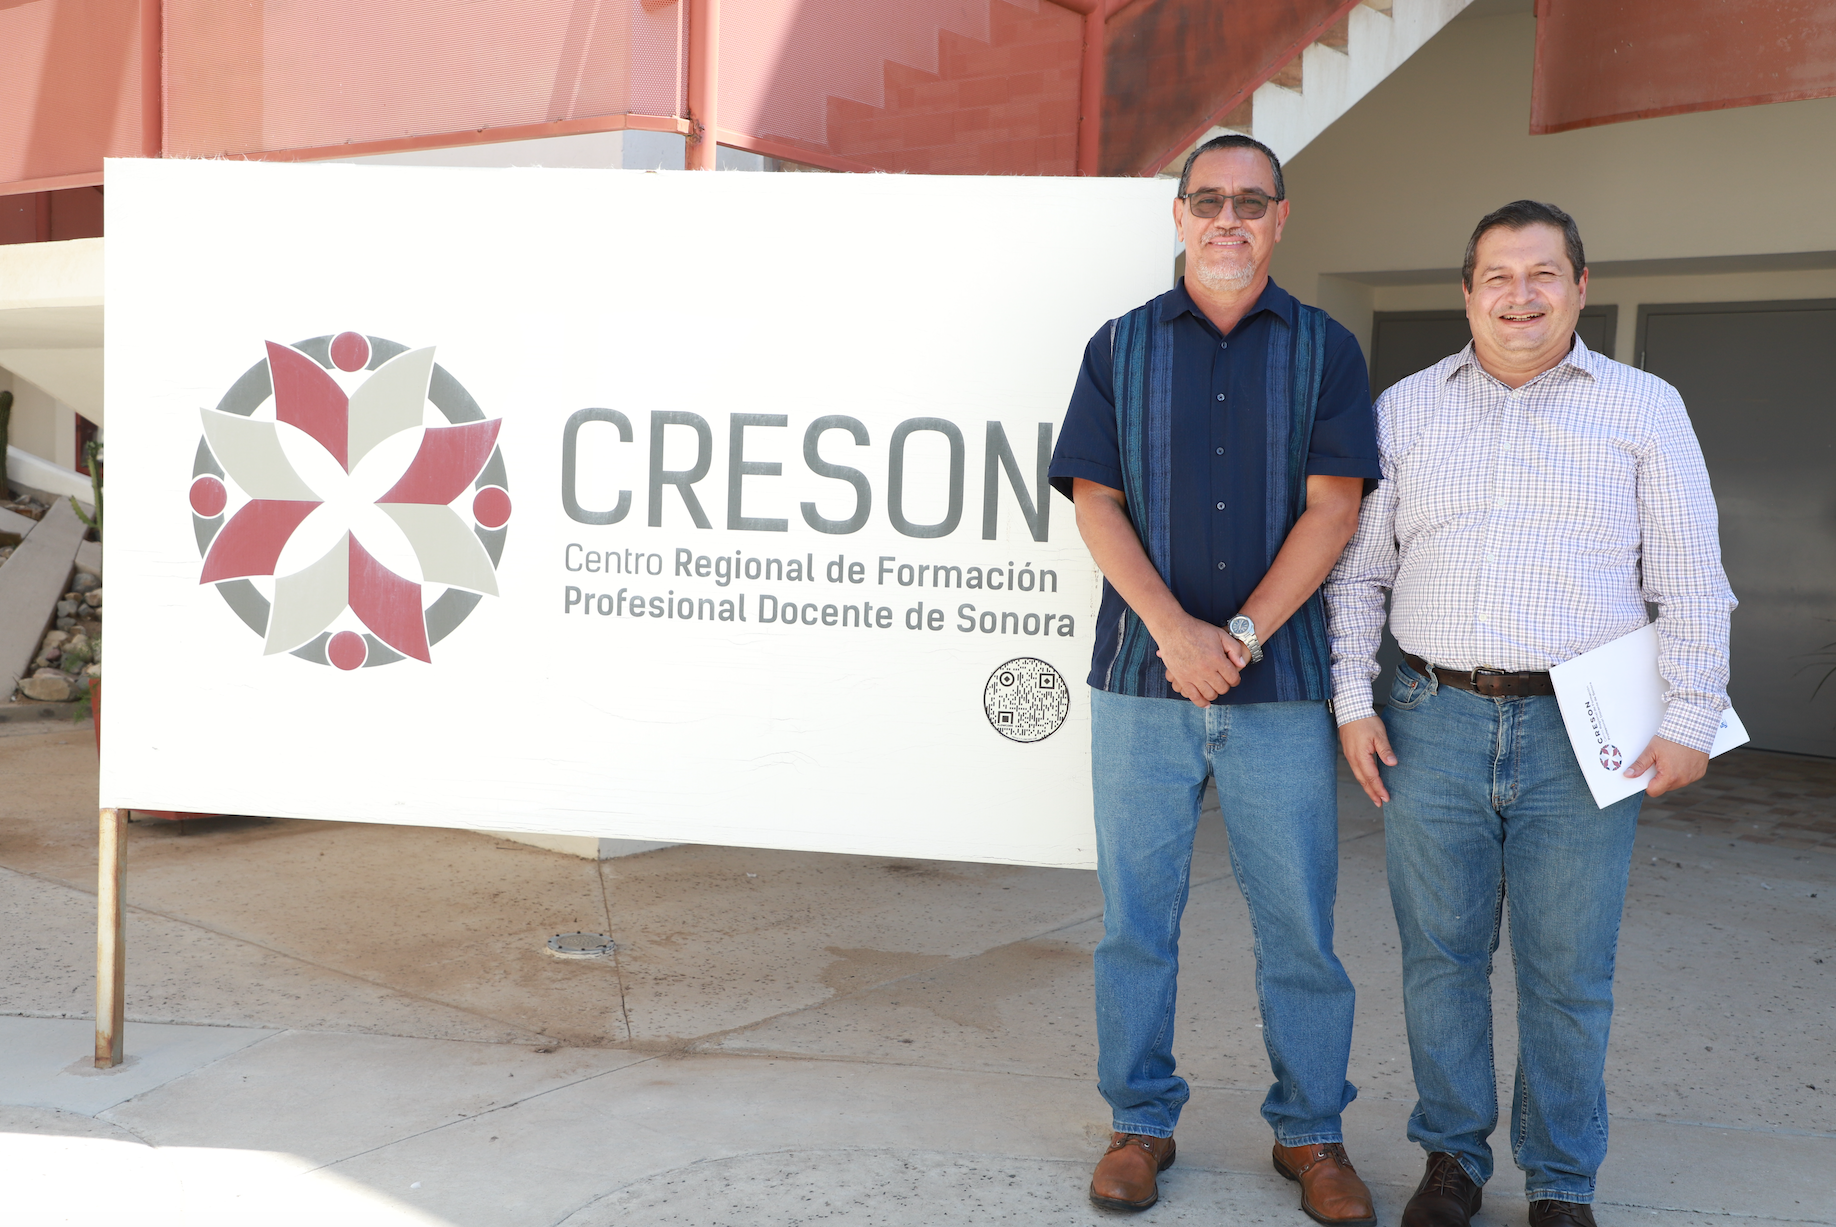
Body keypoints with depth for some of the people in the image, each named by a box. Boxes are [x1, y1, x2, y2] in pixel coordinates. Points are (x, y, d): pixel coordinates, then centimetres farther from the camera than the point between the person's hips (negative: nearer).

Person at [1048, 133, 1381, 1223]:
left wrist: (1240, 635, -13)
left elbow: (1333, 511, -2)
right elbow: (1095, 504, 0)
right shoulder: (1120, 347, 8)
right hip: (1142, 680, 1)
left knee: (1299, 919, 5)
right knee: (1137, 912, 6)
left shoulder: (1325, 351, 6)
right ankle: (1142, 1122, 21)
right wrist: (1175, 629, -13)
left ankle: (1311, 1133, 20)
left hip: (1282, 684, 0)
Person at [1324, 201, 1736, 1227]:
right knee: (1441, 957, 8)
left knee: (1570, 977, 5)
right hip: (1433, 726, 2)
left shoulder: (1645, 407, 5)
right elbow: (1357, 569, 11)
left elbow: (1693, 582, 4)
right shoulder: (1405, 409, 10)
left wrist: (1691, 721, -3)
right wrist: (1352, 702, 3)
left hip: (1582, 736, -1)